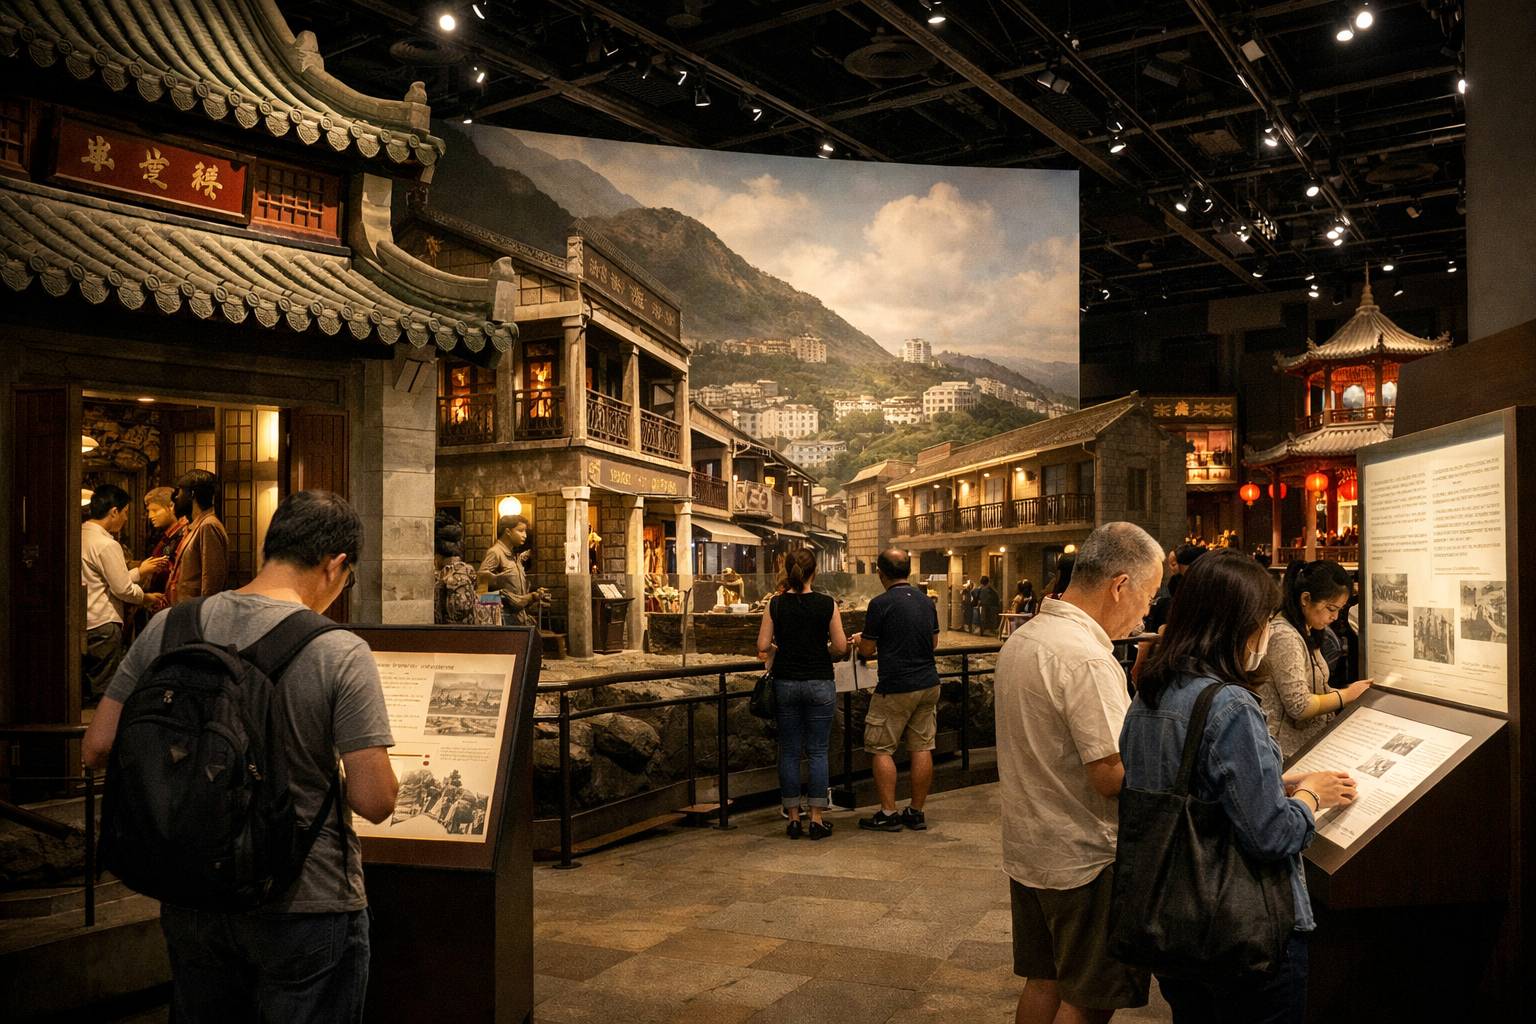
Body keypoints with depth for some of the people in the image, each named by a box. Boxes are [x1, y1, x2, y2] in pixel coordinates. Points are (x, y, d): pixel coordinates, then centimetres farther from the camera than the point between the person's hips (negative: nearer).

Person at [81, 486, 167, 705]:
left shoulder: (79, 536, 12)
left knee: (85, 691, 15)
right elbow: (123, 589, -14)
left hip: (81, 622, 9)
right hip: (102, 625, -9)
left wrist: (140, 572, 20)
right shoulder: (106, 544, -17)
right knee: (103, 693, -2)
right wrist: (147, 598, 3)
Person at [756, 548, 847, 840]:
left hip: (785, 683, 2)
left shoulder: (775, 604, -2)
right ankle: (816, 819, 6)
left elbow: (763, 646, -4)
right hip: (819, 684, -1)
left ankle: (793, 818, 12)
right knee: (818, 751, 5)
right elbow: (841, 647, -6)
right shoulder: (827, 605, -6)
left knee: (789, 751, 9)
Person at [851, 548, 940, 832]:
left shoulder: (881, 603, -13)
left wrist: (859, 640, 14)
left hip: (895, 688, -6)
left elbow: (867, 650, -7)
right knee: (922, 748, 8)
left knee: (881, 749, 4)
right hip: (928, 684, 7)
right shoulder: (926, 601, 8)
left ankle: (888, 814, 5)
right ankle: (916, 813, 15)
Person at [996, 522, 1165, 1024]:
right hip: (1081, 860, -9)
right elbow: (1114, 777, -24)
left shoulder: (1020, 639, 6)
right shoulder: (1087, 659, -24)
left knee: (1042, 982, 20)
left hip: (1025, 849, 9)